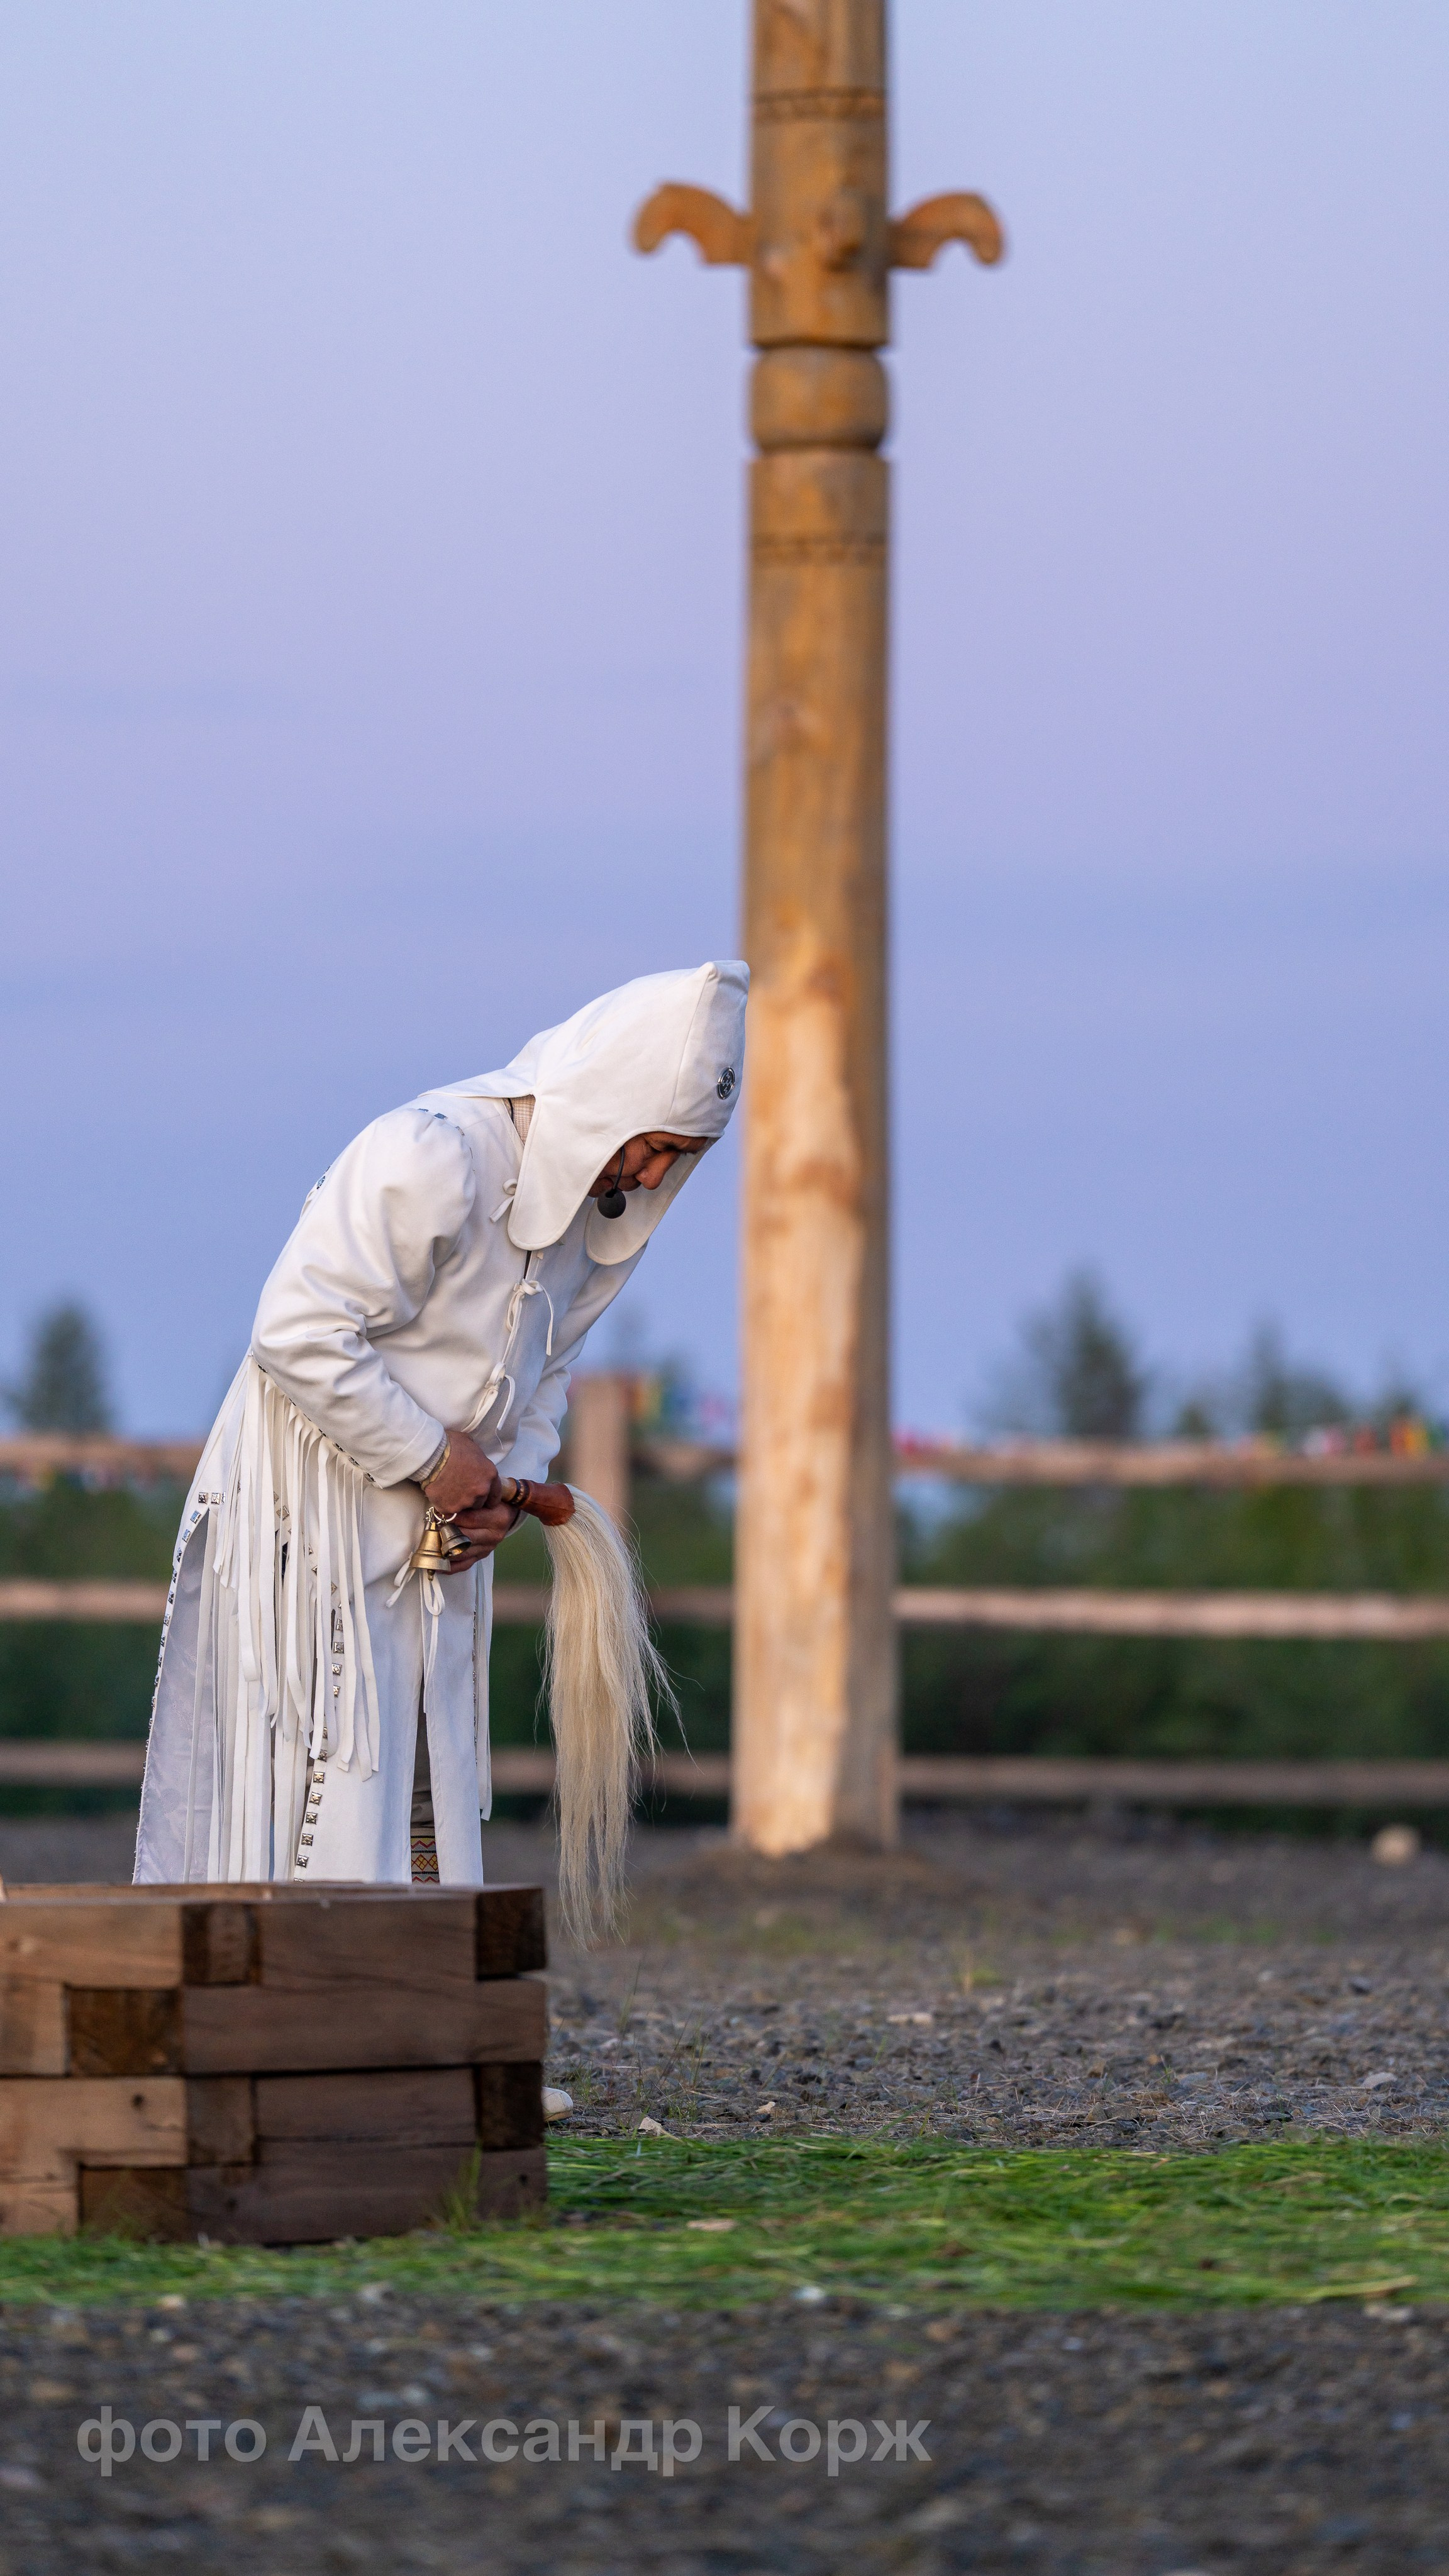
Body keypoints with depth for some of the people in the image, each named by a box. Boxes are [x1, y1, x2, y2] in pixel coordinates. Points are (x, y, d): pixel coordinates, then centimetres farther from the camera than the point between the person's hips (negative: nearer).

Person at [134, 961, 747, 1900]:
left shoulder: (601, 1203, 4)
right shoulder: (430, 1159, -24)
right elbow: (298, 1335, -25)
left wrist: (507, 1479, -2)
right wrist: (433, 1456, -19)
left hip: (435, 1530, 8)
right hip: (315, 1507, -8)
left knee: (432, 1800, 9)